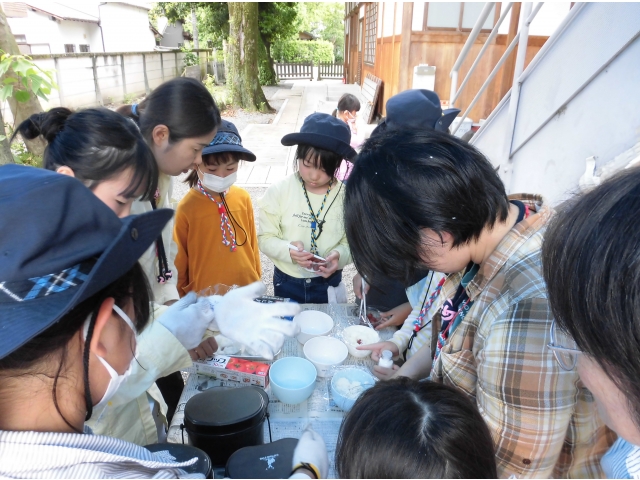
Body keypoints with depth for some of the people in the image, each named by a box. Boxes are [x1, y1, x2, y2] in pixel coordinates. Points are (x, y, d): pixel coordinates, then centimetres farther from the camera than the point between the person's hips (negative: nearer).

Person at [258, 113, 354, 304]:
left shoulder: (346, 196, -13)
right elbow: (265, 238, -10)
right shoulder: (278, 191, -15)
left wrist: (339, 255, -27)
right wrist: (288, 250, -29)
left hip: (329, 283, 0)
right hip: (286, 282, 0)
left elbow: (350, 242, -6)